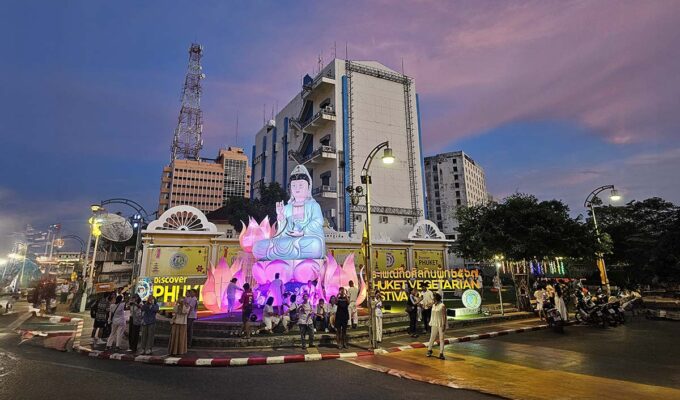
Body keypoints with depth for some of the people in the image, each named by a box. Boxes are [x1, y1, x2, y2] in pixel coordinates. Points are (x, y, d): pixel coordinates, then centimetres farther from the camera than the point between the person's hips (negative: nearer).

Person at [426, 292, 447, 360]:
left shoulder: (442, 306, -13)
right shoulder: (433, 306, 6)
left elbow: (444, 316, -13)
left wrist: (444, 325, -16)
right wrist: (431, 324, 14)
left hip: (441, 325, -5)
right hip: (434, 325, 5)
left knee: (441, 339, 2)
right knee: (432, 338, 11)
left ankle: (441, 354, 10)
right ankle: (429, 350, 27)